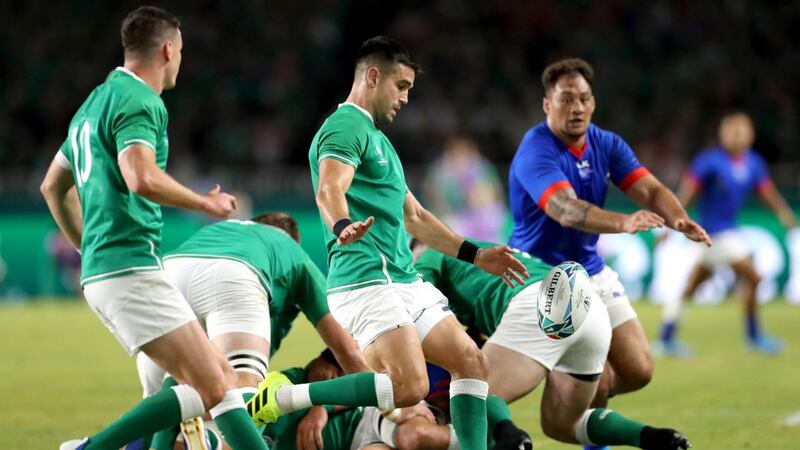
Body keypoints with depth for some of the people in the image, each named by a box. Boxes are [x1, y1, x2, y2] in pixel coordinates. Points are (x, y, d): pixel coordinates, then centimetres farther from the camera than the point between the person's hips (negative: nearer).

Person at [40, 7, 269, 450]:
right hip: (132, 268, -10)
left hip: (100, 272, 10)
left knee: (210, 385, 5)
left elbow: (52, 187, 30)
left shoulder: (95, 103, 21)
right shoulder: (139, 101, -9)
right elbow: (142, 178, -25)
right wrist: (206, 202, -11)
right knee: (216, 387, -14)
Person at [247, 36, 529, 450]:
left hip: (404, 281, 10)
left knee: (470, 361, 2)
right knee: (409, 387, -23)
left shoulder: (376, 137, 25)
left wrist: (476, 256, 31)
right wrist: (343, 226, -48)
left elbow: (415, 218, 32)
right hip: (366, 280, -10)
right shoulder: (347, 126, -6)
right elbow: (330, 189, -26)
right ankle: (281, 399, -17)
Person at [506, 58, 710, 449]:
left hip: (591, 273, 7)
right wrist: (623, 223, -56)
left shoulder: (606, 144, -1)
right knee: (593, 381, -16)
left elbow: (650, 190, -11)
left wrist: (679, 220, -33)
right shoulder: (536, 152, -23)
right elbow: (566, 209, -40)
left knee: (638, 372, 2)